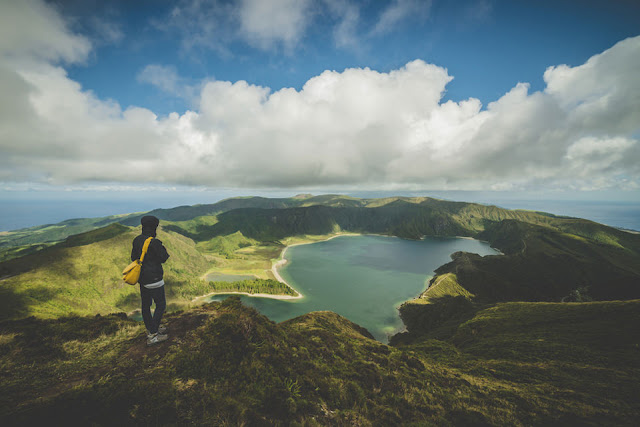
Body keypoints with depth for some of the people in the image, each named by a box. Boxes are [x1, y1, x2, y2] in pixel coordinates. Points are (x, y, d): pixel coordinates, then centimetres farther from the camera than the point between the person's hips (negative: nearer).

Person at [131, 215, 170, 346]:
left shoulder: (137, 240, 1)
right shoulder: (154, 242, -24)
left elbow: (133, 257, 11)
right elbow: (163, 258, -13)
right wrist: (163, 248, 2)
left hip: (142, 278, 8)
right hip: (153, 279, -8)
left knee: (146, 304, 19)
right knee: (161, 305, 4)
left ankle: (151, 329, 37)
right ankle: (152, 336, 7)